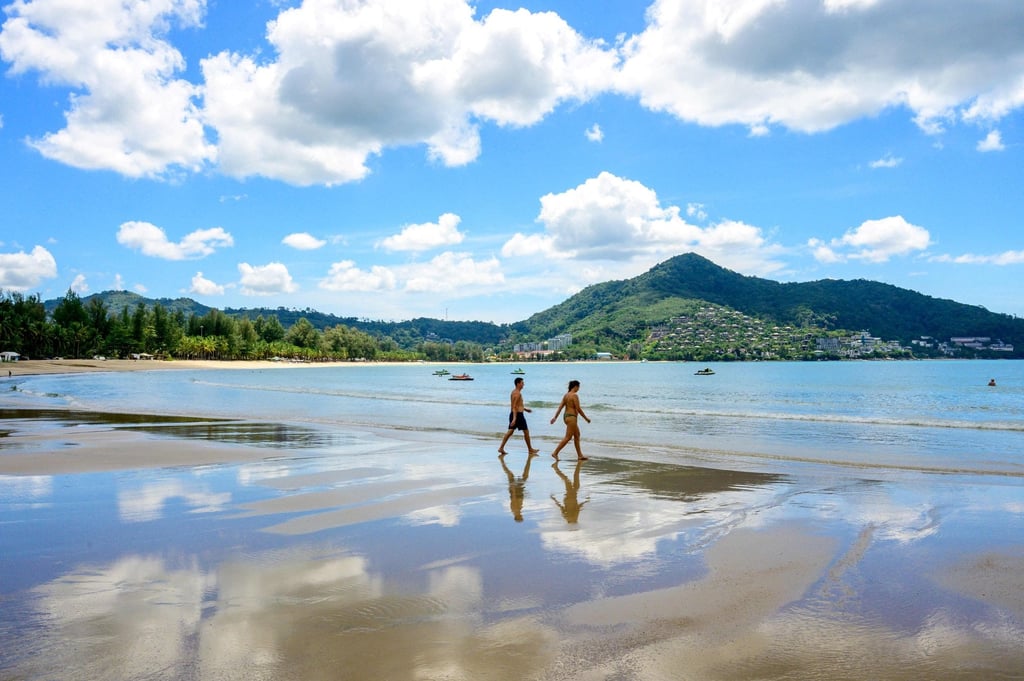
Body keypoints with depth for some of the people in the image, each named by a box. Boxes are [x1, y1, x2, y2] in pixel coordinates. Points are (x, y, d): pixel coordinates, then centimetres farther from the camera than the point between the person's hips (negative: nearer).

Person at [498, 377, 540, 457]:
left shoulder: (514, 392, 15)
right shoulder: (518, 393, -16)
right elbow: (514, 406, -23)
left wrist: (525, 408, 29)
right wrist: (515, 418, -28)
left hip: (513, 414, 9)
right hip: (518, 414, -9)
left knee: (510, 431, 6)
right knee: (526, 431, 3)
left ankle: (501, 448, -1)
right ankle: (530, 449, 12)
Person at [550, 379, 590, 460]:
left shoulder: (566, 395, 10)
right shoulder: (574, 396, -15)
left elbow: (560, 406, 7)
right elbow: (578, 409, -15)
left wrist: (555, 417, 5)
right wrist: (586, 418, -6)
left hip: (566, 416, 10)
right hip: (572, 417, -10)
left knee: (577, 435, 17)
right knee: (568, 437, -6)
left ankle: (580, 455, 20)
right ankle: (555, 452, -9)